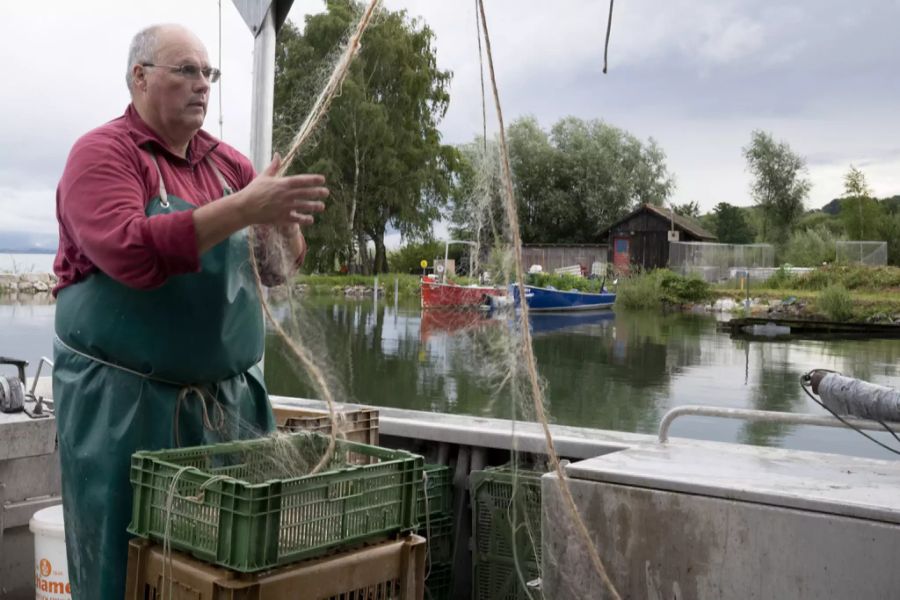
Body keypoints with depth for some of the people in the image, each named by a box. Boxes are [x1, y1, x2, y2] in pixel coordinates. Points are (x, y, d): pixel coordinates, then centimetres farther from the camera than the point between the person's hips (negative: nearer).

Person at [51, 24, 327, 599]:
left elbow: (285, 262, 9)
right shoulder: (103, 153, -6)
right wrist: (243, 208, -27)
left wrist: (281, 223, -14)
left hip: (230, 399, 5)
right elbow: (131, 252, -23)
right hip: (125, 399, -5)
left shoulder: (227, 162, 10)